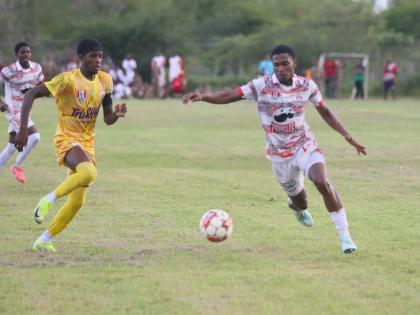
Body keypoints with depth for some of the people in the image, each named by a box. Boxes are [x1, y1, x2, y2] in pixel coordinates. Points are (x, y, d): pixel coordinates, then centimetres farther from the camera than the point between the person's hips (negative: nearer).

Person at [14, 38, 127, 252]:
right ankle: (49, 200, -18)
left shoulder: (105, 81, 2)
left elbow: (108, 119, 9)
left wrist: (117, 114, -15)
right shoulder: (68, 80, -16)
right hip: (67, 140, -7)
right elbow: (31, 95, -17)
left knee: (77, 201, 4)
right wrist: (23, 129, -25)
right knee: (89, 172, -37)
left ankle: (44, 240, 18)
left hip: (87, 144, 7)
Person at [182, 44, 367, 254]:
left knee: (323, 182, -26)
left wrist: (346, 135, 3)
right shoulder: (262, 86, -13)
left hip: (305, 145, 0)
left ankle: (344, 235, -16)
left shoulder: (307, 86, -5)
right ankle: (296, 206, 53)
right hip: (279, 154, 0)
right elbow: (230, 95, -18)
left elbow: (325, 112, 9)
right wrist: (202, 97, -33)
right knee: (300, 201, 11)